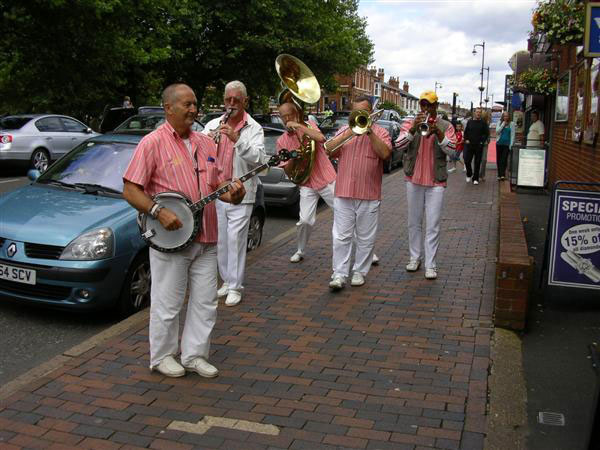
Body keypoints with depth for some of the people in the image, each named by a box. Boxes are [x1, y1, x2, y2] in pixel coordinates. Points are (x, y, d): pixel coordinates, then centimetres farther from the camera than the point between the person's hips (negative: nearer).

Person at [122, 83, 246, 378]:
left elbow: (216, 184, 17)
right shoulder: (153, 143, -7)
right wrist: (158, 212, -22)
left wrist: (232, 195, -5)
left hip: (205, 239, 6)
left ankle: (194, 356, 26)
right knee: (167, 304, 5)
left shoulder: (205, 144, 13)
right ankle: (162, 357, 25)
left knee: (205, 302, 11)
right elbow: (130, 190, -10)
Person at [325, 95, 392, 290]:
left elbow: (385, 154, -12)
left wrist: (370, 132, -15)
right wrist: (349, 132, -10)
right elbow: (329, 150, -2)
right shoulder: (344, 130, 13)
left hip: (369, 195, -1)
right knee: (341, 236, -1)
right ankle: (339, 274, 3)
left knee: (365, 238, 6)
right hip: (343, 193, 2)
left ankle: (360, 272, 18)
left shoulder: (380, 132, 5)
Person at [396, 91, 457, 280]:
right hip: (413, 180, 2)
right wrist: (413, 128, -25)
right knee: (414, 222, 11)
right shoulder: (409, 124, 5)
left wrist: (438, 132, -24)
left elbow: (452, 151, -10)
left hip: (436, 182, -2)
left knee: (433, 226, -3)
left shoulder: (446, 126, 2)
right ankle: (414, 257, 24)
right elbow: (399, 145, -11)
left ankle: (430, 264, 1)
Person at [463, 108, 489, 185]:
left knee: (477, 163, 2)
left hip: (479, 146, -2)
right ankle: (469, 175, 24)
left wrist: (482, 141, -8)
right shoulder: (470, 122, 7)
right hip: (469, 145, 2)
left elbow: (487, 133, 2)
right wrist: (466, 140, 1)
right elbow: (466, 132, 14)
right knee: (467, 161, -1)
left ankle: (475, 179, 10)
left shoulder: (483, 123, 1)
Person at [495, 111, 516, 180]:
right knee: (499, 159, 5)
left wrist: (511, 145, -7)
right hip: (499, 143, 3)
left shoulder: (511, 124, 2)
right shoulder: (500, 123, 8)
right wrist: (503, 124, -9)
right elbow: (497, 131, -6)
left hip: (507, 144, -3)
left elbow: (512, 135, 0)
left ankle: (503, 174, -12)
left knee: (504, 159, -10)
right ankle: (499, 174, 13)